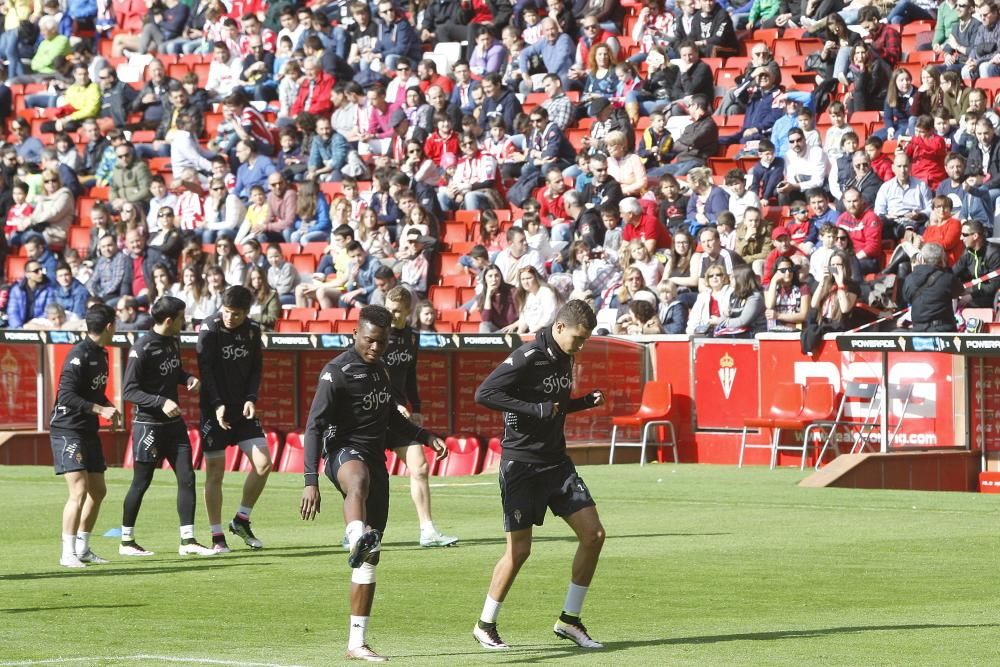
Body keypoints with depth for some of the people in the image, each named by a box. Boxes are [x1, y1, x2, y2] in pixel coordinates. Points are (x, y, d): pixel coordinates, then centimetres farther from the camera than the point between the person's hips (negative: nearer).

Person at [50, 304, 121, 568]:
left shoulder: (100, 354, 12)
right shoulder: (79, 355, -17)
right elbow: (66, 395, -24)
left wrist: (109, 406, 6)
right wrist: (100, 409, -25)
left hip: (89, 431, 10)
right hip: (67, 430, -10)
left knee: (98, 491, 13)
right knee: (79, 492, -15)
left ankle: (82, 548, 25)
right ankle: (68, 554, -11)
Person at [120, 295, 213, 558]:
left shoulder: (172, 342, 6)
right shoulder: (142, 349, -18)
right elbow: (129, 390, -18)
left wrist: (188, 377, 2)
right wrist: (161, 403, -27)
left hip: (174, 423, 7)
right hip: (148, 425, -7)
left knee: (187, 477, 0)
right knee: (141, 483, 2)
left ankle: (188, 541, 4)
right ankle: (127, 541, 14)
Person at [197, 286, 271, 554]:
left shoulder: (252, 330, 4)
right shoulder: (210, 329, -10)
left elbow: (256, 368, 10)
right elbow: (206, 369, -13)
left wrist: (251, 398, -6)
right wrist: (217, 404, -23)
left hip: (243, 409, 4)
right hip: (215, 411, -4)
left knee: (263, 463, -5)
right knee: (215, 471, -2)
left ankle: (241, 521, 14)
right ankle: (217, 537, 5)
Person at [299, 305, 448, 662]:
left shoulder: (379, 369, 17)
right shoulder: (337, 372, -9)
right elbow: (315, 426, -14)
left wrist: (425, 437, 16)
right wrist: (311, 481, -23)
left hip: (376, 461, 8)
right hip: (344, 452, -8)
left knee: (371, 557, 6)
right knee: (360, 478, -45)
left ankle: (357, 642, 11)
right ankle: (358, 538, -76)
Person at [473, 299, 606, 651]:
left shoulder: (563, 358, 9)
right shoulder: (527, 358, -16)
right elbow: (484, 393, -23)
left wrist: (585, 402, 5)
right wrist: (536, 409, -26)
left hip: (556, 461, 8)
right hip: (522, 464, -8)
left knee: (593, 534, -2)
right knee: (519, 549, -5)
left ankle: (569, 620, 9)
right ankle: (485, 625, 13)